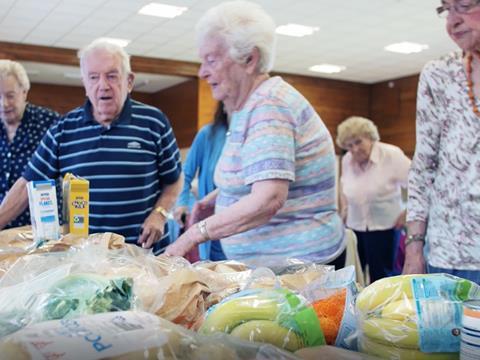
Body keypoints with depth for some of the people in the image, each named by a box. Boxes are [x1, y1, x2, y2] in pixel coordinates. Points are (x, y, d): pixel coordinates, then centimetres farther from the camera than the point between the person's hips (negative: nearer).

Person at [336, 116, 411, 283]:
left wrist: (407, 212, -14)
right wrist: (344, 207, 11)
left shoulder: (391, 155, -15)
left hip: (383, 227, -5)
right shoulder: (346, 160, 2)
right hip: (354, 226, 5)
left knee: (380, 277, 0)